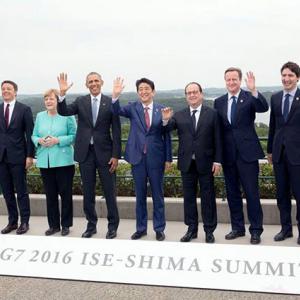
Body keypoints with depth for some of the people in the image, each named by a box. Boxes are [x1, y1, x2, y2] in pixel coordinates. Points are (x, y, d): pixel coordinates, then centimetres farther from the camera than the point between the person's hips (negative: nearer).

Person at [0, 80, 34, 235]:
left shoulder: (24, 109, -2)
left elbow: (29, 134, -3)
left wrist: (30, 155, -8)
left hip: (18, 156, -3)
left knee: (21, 191, 3)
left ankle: (24, 222, 14)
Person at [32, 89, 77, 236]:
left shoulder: (67, 115, -3)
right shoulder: (40, 116, 11)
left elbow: (74, 136, -6)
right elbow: (34, 136, 13)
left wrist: (58, 140, -18)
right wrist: (39, 141, -9)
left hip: (63, 161, -4)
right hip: (45, 161, 4)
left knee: (65, 193, 3)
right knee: (50, 194, 9)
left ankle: (66, 225, 15)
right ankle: (53, 225, 19)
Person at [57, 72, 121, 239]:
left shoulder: (110, 102, -3)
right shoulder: (80, 101, 5)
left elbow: (116, 131, -3)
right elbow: (63, 112, -9)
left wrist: (115, 155, -7)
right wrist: (62, 93, -24)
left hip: (104, 152, -2)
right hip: (85, 152, 2)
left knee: (109, 191, 5)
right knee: (88, 192, 11)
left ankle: (113, 225, 20)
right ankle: (91, 224, 25)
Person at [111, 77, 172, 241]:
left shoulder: (162, 109, 0)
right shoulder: (133, 107, 3)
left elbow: (166, 135, 2)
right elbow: (117, 111, -16)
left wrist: (168, 158, -1)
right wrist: (116, 95, -34)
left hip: (156, 157, -1)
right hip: (138, 157, 1)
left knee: (157, 194, 8)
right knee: (140, 195, 11)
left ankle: (159, 229, 19)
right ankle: (141, 228, 23)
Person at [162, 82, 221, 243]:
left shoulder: (212, 113, 1)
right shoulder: (179, 115, 6)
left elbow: (217, 139, -1)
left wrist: (217, 161, -7)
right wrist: (166, 120, -26)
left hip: (205, 163, -2)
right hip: (187, 163, 2)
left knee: (207, 197, 5)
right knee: (188, 197, 9)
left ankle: (209, 230, 15)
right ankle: (192, 229, 20)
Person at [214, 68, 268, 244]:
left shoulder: (250, 97, -2)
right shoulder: (219, 102, 9)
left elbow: (264, 108, -21)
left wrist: (254, 90, -35)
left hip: (247, 153, -4)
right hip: (228, 155, 4)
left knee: (252, 192, -1)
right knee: (232, 193, 12)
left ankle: (256, 230, 11)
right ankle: (238, 228, 25)